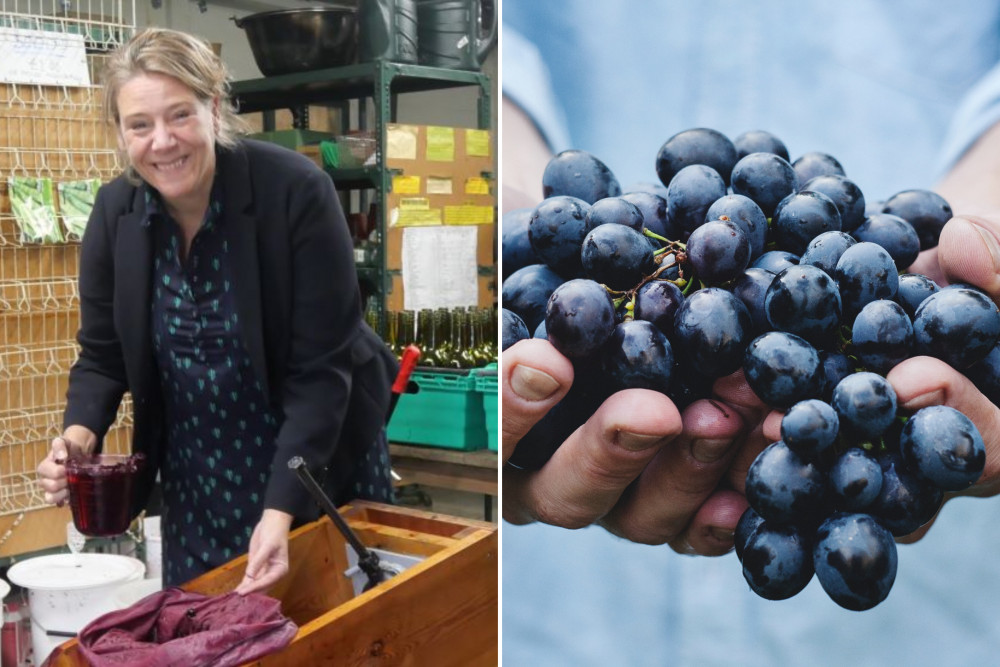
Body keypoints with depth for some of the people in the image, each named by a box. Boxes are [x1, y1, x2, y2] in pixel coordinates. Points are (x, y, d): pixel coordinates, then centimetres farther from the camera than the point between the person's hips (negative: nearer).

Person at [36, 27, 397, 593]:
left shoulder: (296, 191, -22)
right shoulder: (115, 212, -8)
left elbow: (321, 367, -23)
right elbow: (102, 355, 2)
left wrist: (281, 508, -30)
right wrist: (79, 434, -19)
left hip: (319, 461, -3)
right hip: (198, 474, 4)